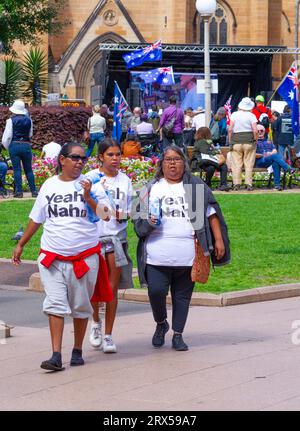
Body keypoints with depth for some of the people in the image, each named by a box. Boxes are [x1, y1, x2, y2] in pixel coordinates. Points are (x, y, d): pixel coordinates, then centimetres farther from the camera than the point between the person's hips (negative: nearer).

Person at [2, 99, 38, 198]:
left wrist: (7, 147, 10)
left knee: (17, 169, 0)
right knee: (28, 169, 8)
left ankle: (19, 191, -4)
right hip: (26, 145, 3)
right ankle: (33, 191, 6)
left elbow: (7, 136, -5)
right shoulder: (28, 120, 5)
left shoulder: (11, 121, -6)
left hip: (14, 145, -3)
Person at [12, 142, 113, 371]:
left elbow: (105, 215, -10)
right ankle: (56, 355, -11)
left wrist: (88, 198, -23)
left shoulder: (91, 185, 0)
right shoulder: (49, 186, 8)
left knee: (81, 307, 8)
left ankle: (77, 351, 21)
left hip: (85, 256, -1)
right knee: (55, 305, -8)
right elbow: (36, 219, 17)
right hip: (53, 256, 1)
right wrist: (21, 244, 18)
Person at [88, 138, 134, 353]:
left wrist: (124, 215, -6)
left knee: (112, 288, 1)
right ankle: (96, 322, 28)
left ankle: (108, 335, 9)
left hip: (117, 237, 2)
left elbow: (130, 210, 14)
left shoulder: (125, 180, 8)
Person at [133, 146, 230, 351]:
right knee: (156, 291, -10)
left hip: (188, 255, 0)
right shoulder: (152, 188, 13)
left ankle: (178, 335, 16)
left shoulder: (196, 186, 11)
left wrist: (218, 240, 3)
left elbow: (211, 213, 11)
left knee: (182, 295, 4)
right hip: (158, 254, 0)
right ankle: (161, 324, 17)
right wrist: (147, 221, -8)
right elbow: (138, 215, 15)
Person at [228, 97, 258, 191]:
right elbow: (255, 131, -10)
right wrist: (255, 140, 4)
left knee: (236, 164, 4)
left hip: (236, 141, 1)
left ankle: (236, 184, 2)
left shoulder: (235, 114, 1)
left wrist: (230, 141, 5)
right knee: (249, 164, 4)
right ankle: (248, 184, 2)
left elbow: (230, 129, -3)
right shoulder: (251, 116, -2)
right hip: (249, 140, -1)